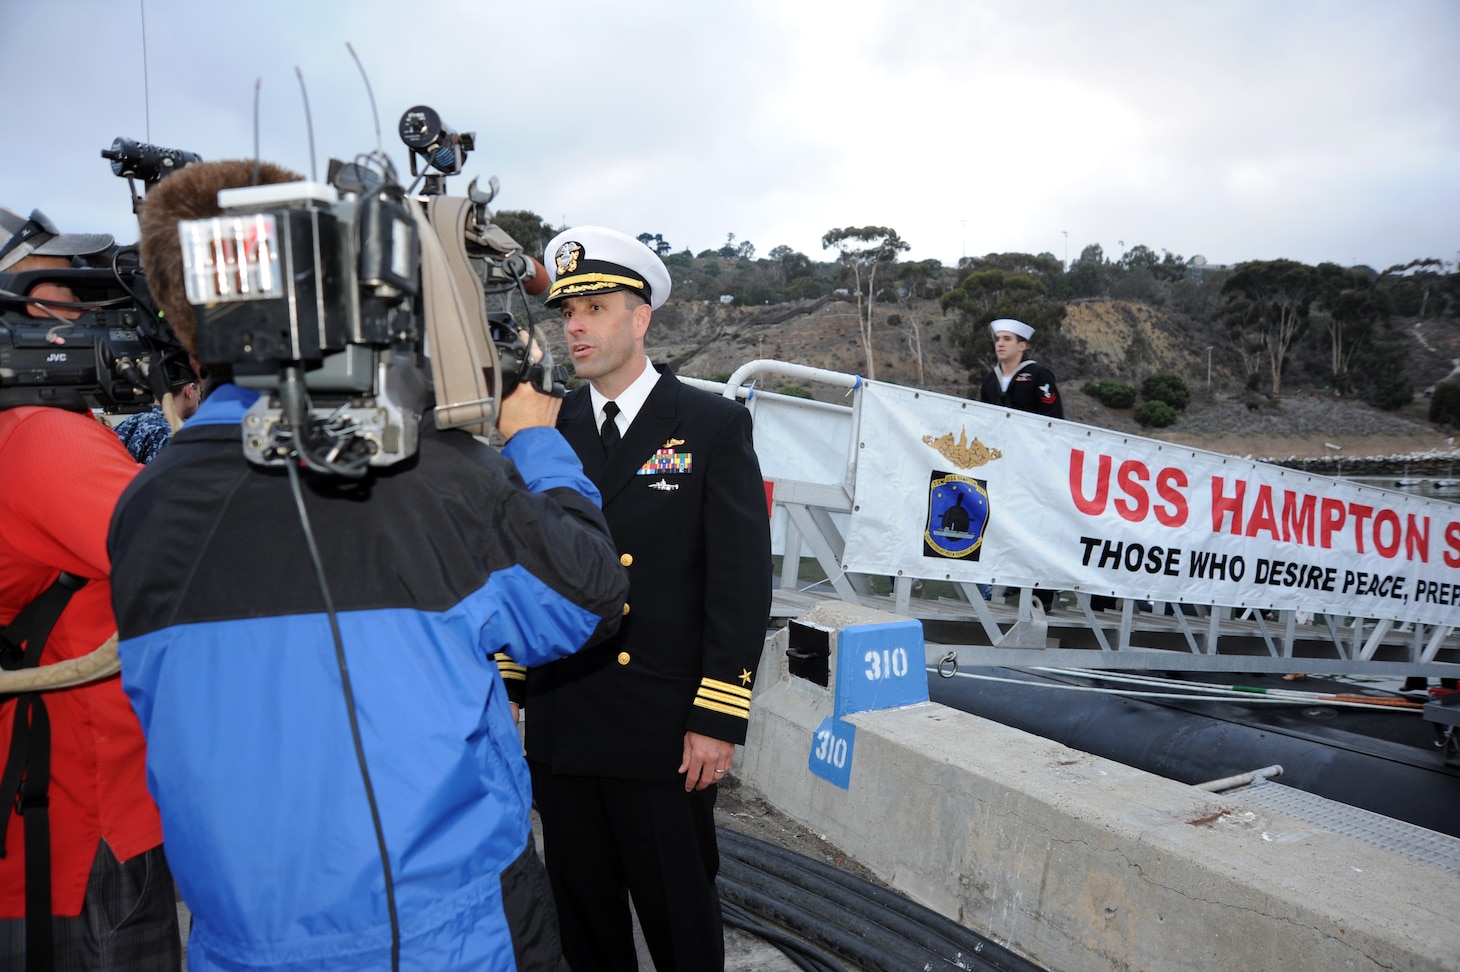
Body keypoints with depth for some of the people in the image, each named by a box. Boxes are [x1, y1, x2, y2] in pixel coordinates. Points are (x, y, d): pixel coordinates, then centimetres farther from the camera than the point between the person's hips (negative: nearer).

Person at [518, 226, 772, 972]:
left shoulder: (715, 426, -6)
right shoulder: (550, 429, 5)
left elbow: (742, 580, -10)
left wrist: (717, 720, -13)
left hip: (665, 734, -4)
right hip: (560, 728, 4)